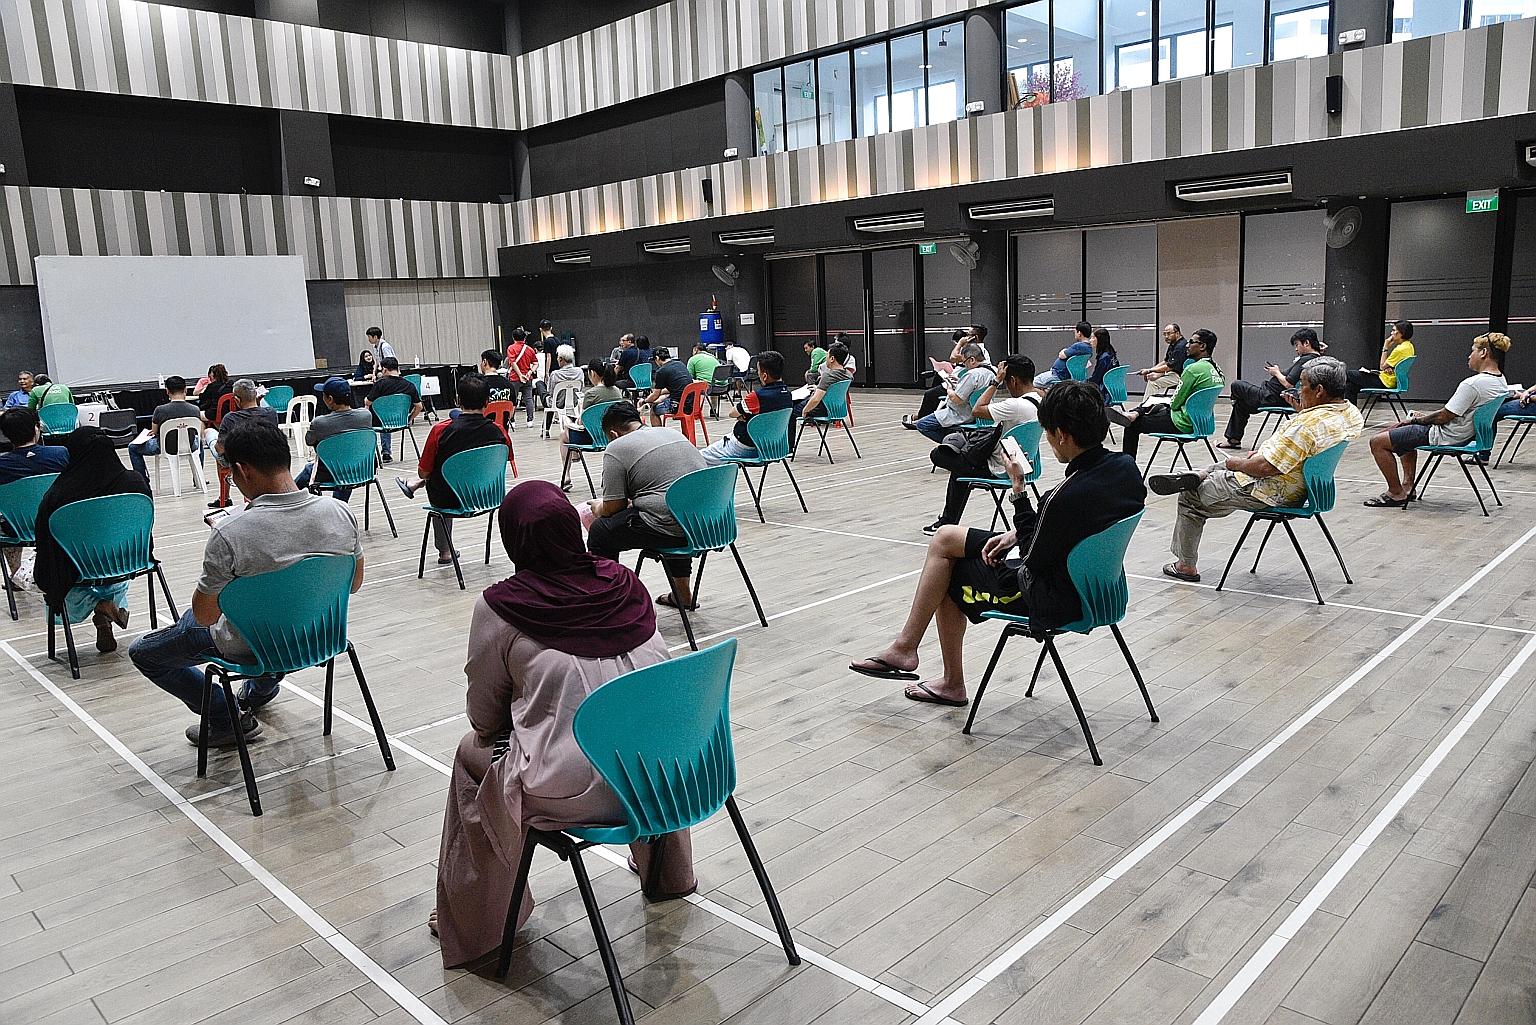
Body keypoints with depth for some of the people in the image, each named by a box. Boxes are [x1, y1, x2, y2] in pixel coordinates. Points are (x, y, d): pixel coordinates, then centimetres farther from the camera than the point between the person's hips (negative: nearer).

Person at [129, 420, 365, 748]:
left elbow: (204, 616, -18)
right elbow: (354, 585, -2)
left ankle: (228, 719, 17)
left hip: (252, 648, -5)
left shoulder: (230, 535, -31)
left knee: (142, 653, 18)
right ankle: (261, 690, 50)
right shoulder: (341, 513, -18)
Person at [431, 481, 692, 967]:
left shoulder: (498, 609, -8)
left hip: (572, 794, -4)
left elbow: (484, 717, 4)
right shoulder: (625, 584, 3)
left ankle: (471, 921, 37)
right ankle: (667, 872, 55)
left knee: (472, 752, 24)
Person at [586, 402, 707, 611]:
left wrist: (599, 508, 20)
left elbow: (614, 507, -1)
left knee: (599, 531, 10)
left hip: (668, 528, -8)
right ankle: (683, 594, 39)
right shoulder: (675, 433, 20)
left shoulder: (616, 448, -2)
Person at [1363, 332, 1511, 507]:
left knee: (1377, 442, -8)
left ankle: (1396, 494, 2)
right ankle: (1408, 485, 27)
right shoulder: (1500, 381, 4)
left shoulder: (1473, 384, -26)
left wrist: (1417, 419, -4)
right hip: (1465, 433, 10)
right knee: (1402, 430, 32)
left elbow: (1443, 417, -22)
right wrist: (1424, 418, 11)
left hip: (1445, 437, -10)